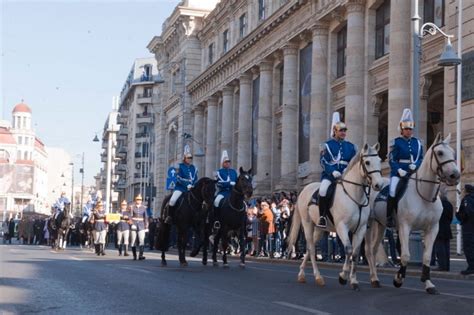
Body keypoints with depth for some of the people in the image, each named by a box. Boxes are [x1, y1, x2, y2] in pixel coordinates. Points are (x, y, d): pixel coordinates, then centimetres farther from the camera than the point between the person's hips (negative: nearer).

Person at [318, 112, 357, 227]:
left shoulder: (351, 146, 18)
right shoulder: (327, 145, 7)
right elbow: (323, 162, -4)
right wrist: (333, 171, -21)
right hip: (330, 174, -3)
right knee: (324, 189, -32)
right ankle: (322, 216, -23)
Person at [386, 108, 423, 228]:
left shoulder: (417, 142, 14)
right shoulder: (396, 142, 2)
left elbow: (421, 158, 13)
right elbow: (391, 159, -3)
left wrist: (416, 165, -8)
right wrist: (399, 170, -18)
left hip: (414, 172, 4)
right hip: (398, 172, -4)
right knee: (393, 191, -23)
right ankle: (389, 216, -11)